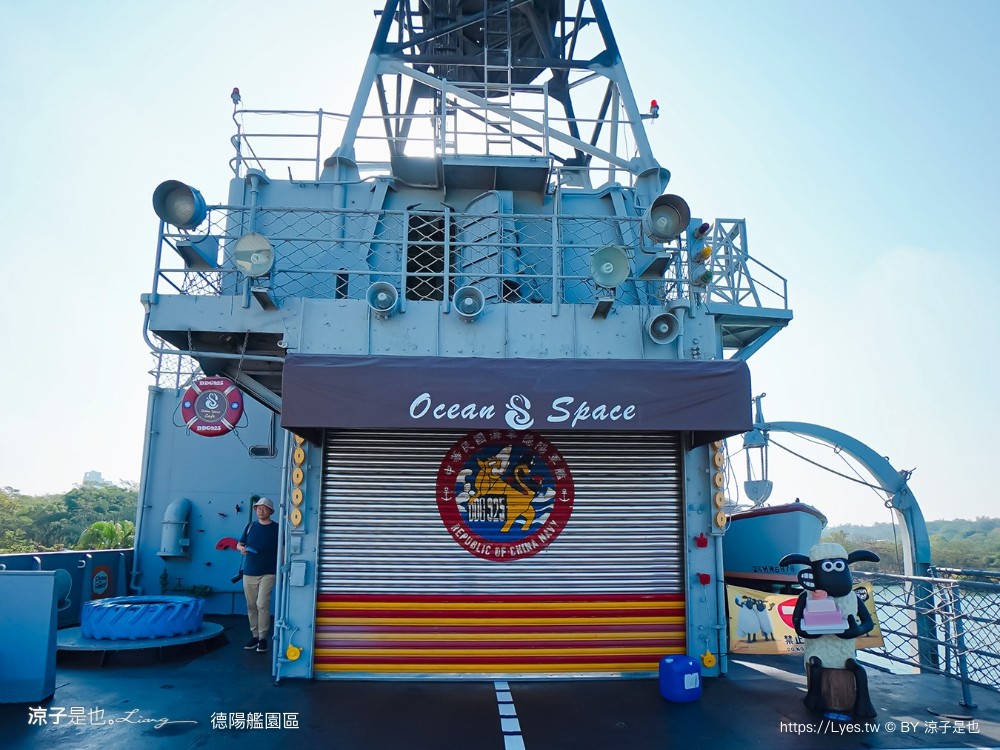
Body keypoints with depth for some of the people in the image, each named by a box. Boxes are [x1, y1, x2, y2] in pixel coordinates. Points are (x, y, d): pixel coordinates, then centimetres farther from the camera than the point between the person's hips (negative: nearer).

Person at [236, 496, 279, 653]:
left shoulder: (276, 528, 0)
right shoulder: (250, 526, 8)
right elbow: (239, 543, 11)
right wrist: (241, 548, -13)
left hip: (268, 573, -4)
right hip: (249, 573, 4)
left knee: (262, 604, -13)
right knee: (251, 606, 8)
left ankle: (263, 638, -4)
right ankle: (254, 635, 20)